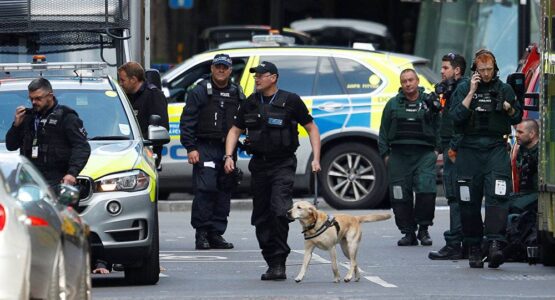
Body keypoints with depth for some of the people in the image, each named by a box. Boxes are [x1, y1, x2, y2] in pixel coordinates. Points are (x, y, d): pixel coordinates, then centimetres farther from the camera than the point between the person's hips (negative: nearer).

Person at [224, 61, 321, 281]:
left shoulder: (290, 101, -2)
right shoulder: (251, 103, 11)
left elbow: (312, 128, 4)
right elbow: (235, 131, 18)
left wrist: (316, 159, -5)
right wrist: (228, 156, 2)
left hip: (283, 164, -5)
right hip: (259, 164, 5)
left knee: (280, 210, -20)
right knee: (261, 217, 5)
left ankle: (279, 264, -16)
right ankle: (273, 263, 14)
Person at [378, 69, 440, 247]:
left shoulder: (429, 102, 9)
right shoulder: (393, 105, 13)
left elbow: (439, 127, 10)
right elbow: (384, 131, 15)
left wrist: (437, 150, 2)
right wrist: (385, 154, 8)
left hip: (424, 154, -2)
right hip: (399, 155, 2)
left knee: (426, 190, -16)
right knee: (400, 196, -1)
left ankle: (423, 229, -1)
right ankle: (408, 232, 8)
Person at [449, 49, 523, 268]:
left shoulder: (504, 89, 10)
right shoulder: (463, 89, 7)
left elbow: (517, 119, 20)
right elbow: (456, 117, -6)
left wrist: (510, 109, -2)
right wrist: (472, 92, -8)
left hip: (496, 149, -1)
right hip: (469, 149, 1)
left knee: (497, 196, -18)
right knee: (469, 201, 2)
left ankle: (495, 243, -26)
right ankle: (473, 248, 11)